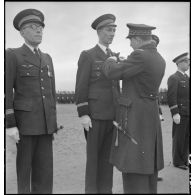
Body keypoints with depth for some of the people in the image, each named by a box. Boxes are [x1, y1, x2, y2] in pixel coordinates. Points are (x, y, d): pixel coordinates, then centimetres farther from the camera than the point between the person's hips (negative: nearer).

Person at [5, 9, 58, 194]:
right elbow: (5, 92, -9)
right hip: (24, 121, -5)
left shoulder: (47, 58, 15)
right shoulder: (12, 55, -4)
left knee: (45, 168, 5)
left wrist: (52, 122, 13)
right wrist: (10, 125, -15)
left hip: (45, 122, 6)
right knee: (24, 166, 2)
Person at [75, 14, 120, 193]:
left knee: (108, 154, 8)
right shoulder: (87, 56, -3)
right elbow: (81, 87, -9)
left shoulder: (115, 57, 16)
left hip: (112, 115, 6)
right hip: (94, 114, -6)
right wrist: (83, 115, -16)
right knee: (93, 154, 0)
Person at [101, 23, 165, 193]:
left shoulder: (140, 56, -18)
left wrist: (111, 62, 8)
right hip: (150, 117, 9)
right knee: (147, 165, 16)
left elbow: (112, 72, -14)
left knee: (133, 168, -5)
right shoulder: (160, 60, 10)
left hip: (135, 119, -9)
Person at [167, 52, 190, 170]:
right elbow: (171, 97, -15)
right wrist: (175, 113, -20)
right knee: (178, 138, 0)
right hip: (180, 114, -7)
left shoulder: (187, 78, 18)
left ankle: (184, 159, 22)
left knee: (187, 138, 11)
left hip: (189, 113, 8)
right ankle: (177, 162, 10)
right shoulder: (174, 78, -7)